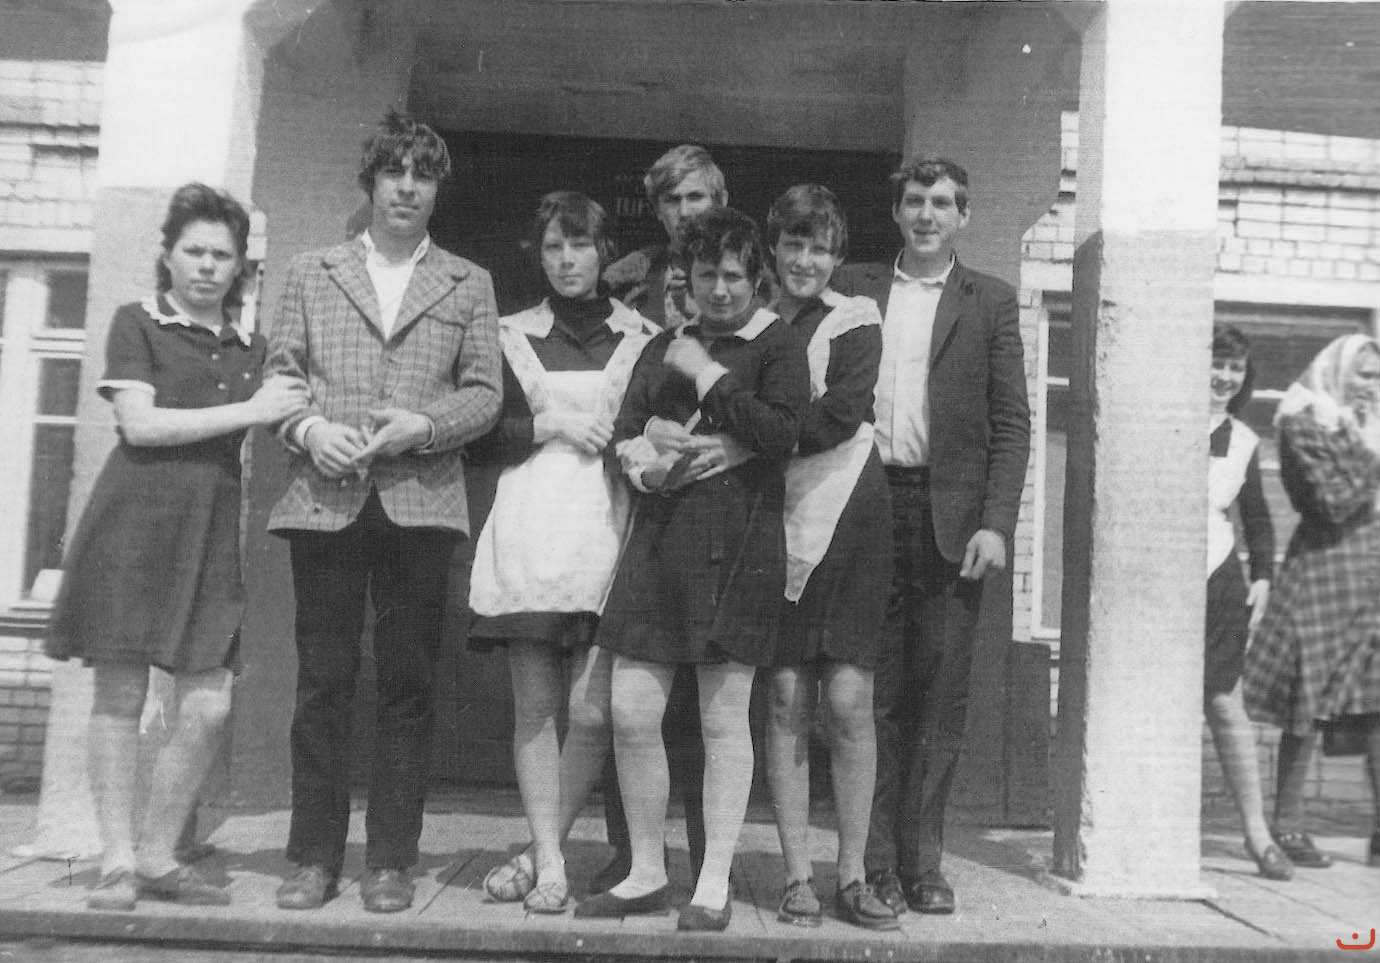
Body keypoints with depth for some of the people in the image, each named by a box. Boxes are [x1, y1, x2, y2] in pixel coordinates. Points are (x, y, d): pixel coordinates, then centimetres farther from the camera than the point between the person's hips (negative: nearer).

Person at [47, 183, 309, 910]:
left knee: (208, 707, -2)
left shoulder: (250, 349, 16)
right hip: (135, 520, -4)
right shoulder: (138, 323, 4)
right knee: (119, 695, 1)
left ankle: (157, 855, 15)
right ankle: (118, 861, 12)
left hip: (211, 531, 4)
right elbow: (140, 423, -8)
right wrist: (249, 411, -10)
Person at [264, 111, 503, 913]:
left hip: (421, 503, 0)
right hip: (326, 498, 1)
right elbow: (279, 373, 9)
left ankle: (391, 861, 11)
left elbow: (485, 392, 5)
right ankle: (316, 857, 12)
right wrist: (309, 427, -10)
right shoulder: (312, 274, 15)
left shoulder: (469, 284, 13)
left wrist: (423, 426, -12)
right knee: (323, 681, 3)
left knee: (408, 683, 2)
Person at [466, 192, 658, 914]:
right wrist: (550, 425, -4)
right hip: (529, 529, 1)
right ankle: (550, 864, 9)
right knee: (535, 706, 0)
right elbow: (479, 438, 9)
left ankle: (542, 852, 12)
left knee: (591, 711, -6)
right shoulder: (509, 336, 13)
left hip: (610, 528, -1)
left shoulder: (644, 337, 11)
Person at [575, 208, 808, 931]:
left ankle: (714, 886, 15)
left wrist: (709, 375, -8)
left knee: (723, 719, 2)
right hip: (659, 538, 5)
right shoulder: (664, 347, 19)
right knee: (630, 713, 3)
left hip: (736, 542, -5)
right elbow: (624, 436, 13)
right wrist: (652, 463, -8)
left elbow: (782, 434, -12)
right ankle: (646, 874, 20)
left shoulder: (776, 345, 3)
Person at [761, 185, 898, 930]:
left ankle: (852, 876, 10)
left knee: (849, 701, -3)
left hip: (847, 518, -1)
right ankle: (797, 878, 10)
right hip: (772, 523, 1)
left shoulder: (855, 321, 3)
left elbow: (840, 414, -12)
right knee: (786, 700, 0)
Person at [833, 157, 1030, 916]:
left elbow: (1011, 423, 3)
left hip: (950, 518, 0)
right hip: (867, 509, 1)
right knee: (873, 694, 4)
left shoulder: (991, 303, 9)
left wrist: (996, 524, -7)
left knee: (940, 698, 3)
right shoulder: (852, 288, 12)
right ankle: (875, 863, 13)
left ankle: (922, 864, 14)